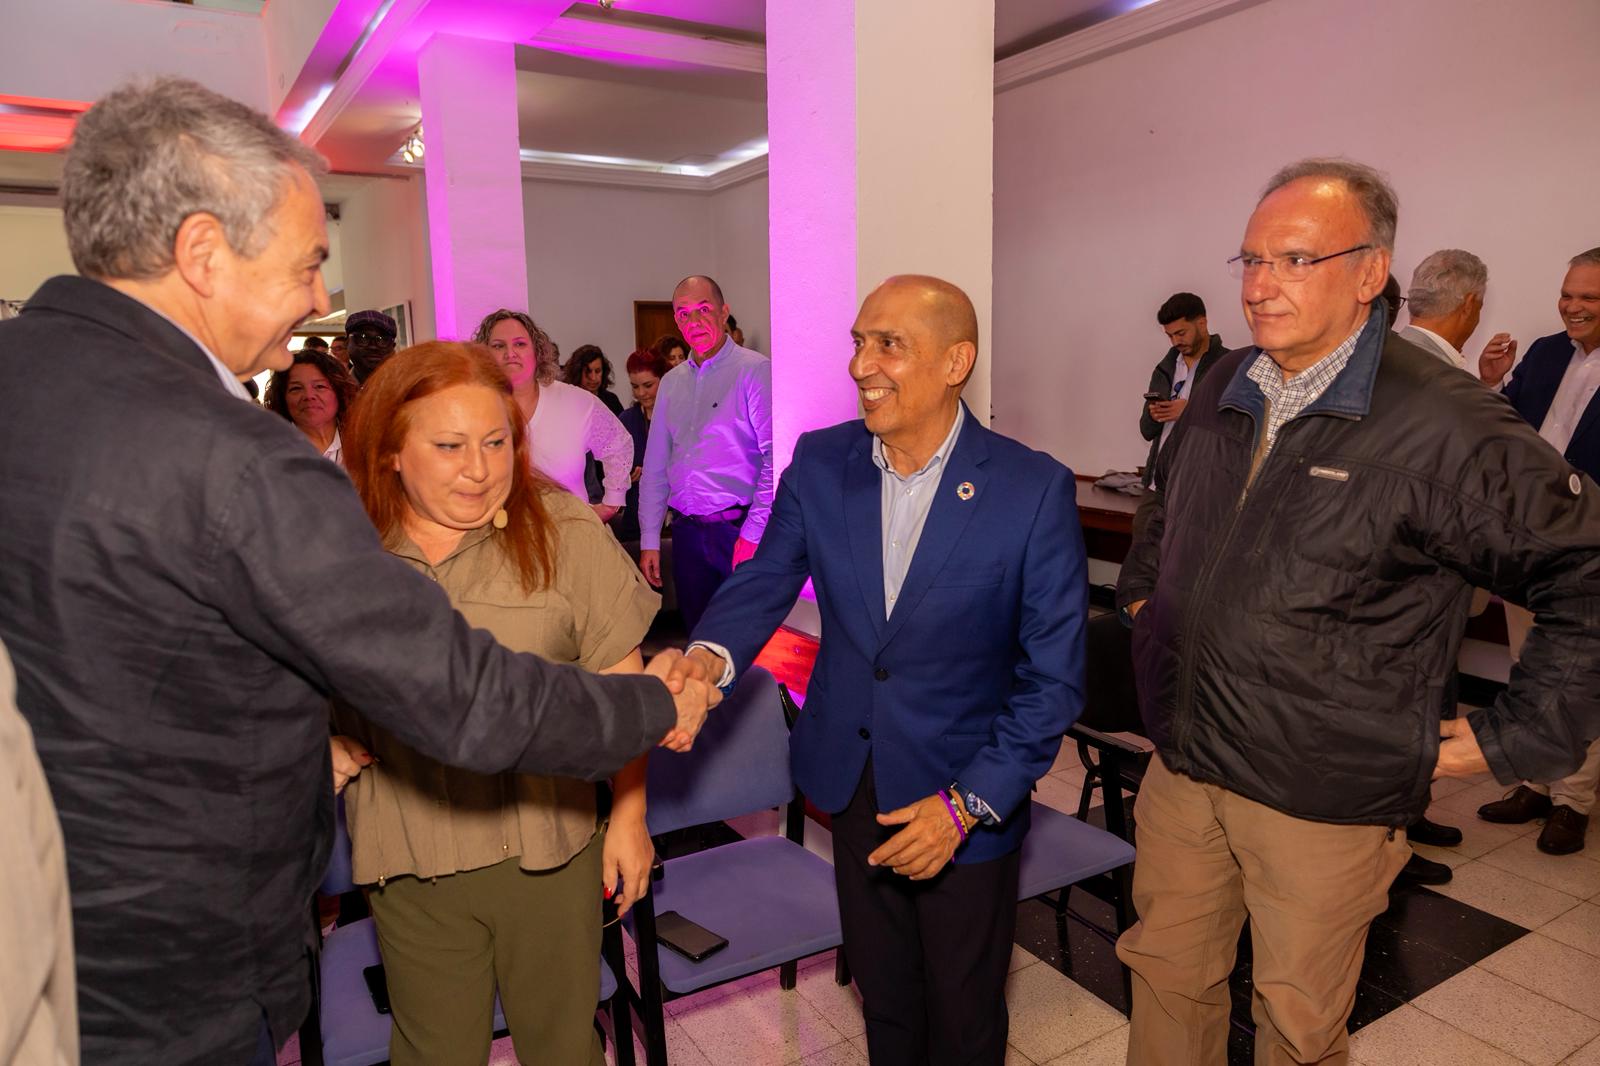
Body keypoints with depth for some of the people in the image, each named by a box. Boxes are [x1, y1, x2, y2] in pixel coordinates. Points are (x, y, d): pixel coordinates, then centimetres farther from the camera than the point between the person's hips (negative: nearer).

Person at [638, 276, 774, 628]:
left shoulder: (754, 371, -6)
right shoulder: (671, 383, 13)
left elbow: (774, 458, -13)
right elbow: (655, 467, 16)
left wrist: (753, 534, -16)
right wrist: (649, 541, 12)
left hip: (737, 530, -5)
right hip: (687, 533, 6)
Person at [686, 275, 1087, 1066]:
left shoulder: (1034, 489, -19)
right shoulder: (819, 463, -8)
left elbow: (1054, 676, -15)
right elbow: (764, 579, -6)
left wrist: (968, 803, -19)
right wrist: (707, 659, -28)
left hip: (966, 798, -3)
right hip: (852, 782, 3)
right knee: (882, 998, 25)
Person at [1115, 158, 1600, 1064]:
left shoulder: (1446, 427, -16)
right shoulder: (1221, 393, 3)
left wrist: (1509, 740, -10)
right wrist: (1143, 598, 17)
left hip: (1323, 803, -5)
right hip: (1182, 768, 5)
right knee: (1168, 981, 19)